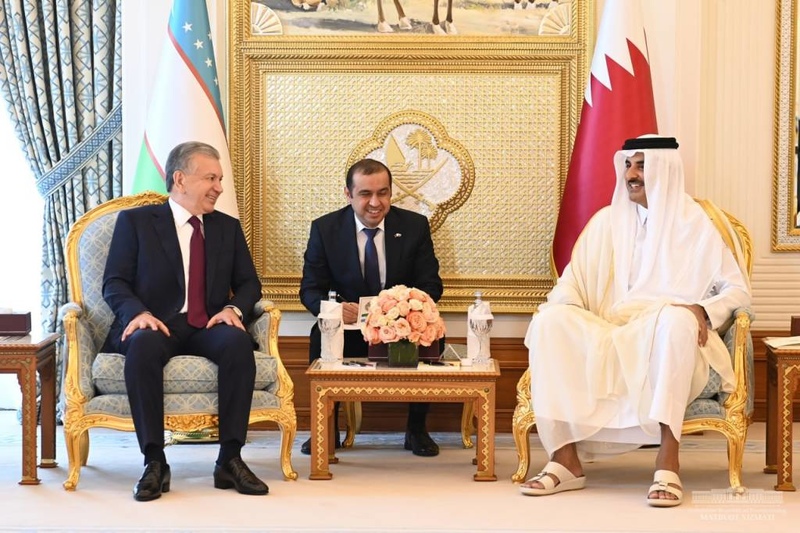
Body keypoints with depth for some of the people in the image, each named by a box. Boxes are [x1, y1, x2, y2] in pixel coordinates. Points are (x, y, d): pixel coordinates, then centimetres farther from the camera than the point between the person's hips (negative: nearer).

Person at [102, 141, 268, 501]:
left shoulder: (228, 227, 20)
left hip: (209, 328, 3)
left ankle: (230, 460, -27)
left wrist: (234, 308, -8)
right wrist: (139, 313, -20)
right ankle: (154, 463, -32)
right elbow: (115, 283, 1)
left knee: (238, 342, -32)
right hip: (157, 326, -2)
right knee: (143, 344, -38)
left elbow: (248, 283, 16)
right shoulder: (135, 221, 9)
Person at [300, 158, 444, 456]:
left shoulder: (415, 226, -1)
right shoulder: (325, 229, -3)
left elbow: (430, 285, -1)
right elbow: (310, 289, -3)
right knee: (320, 336, -32)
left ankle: (416, 429, -10)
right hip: (349, 328, 0)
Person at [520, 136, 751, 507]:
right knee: (552, 321, -26)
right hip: (609, 343, 3)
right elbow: (573, 283, 12)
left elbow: (737, 290, 6)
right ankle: (565, 459, -31)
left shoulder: (694, 225, 8)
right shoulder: (606, 221, 16)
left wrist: (704, 310, -15)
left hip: (666, 345, -3)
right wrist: (553, 310, -12)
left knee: (676, 317, -38)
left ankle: (668, 461, -40)